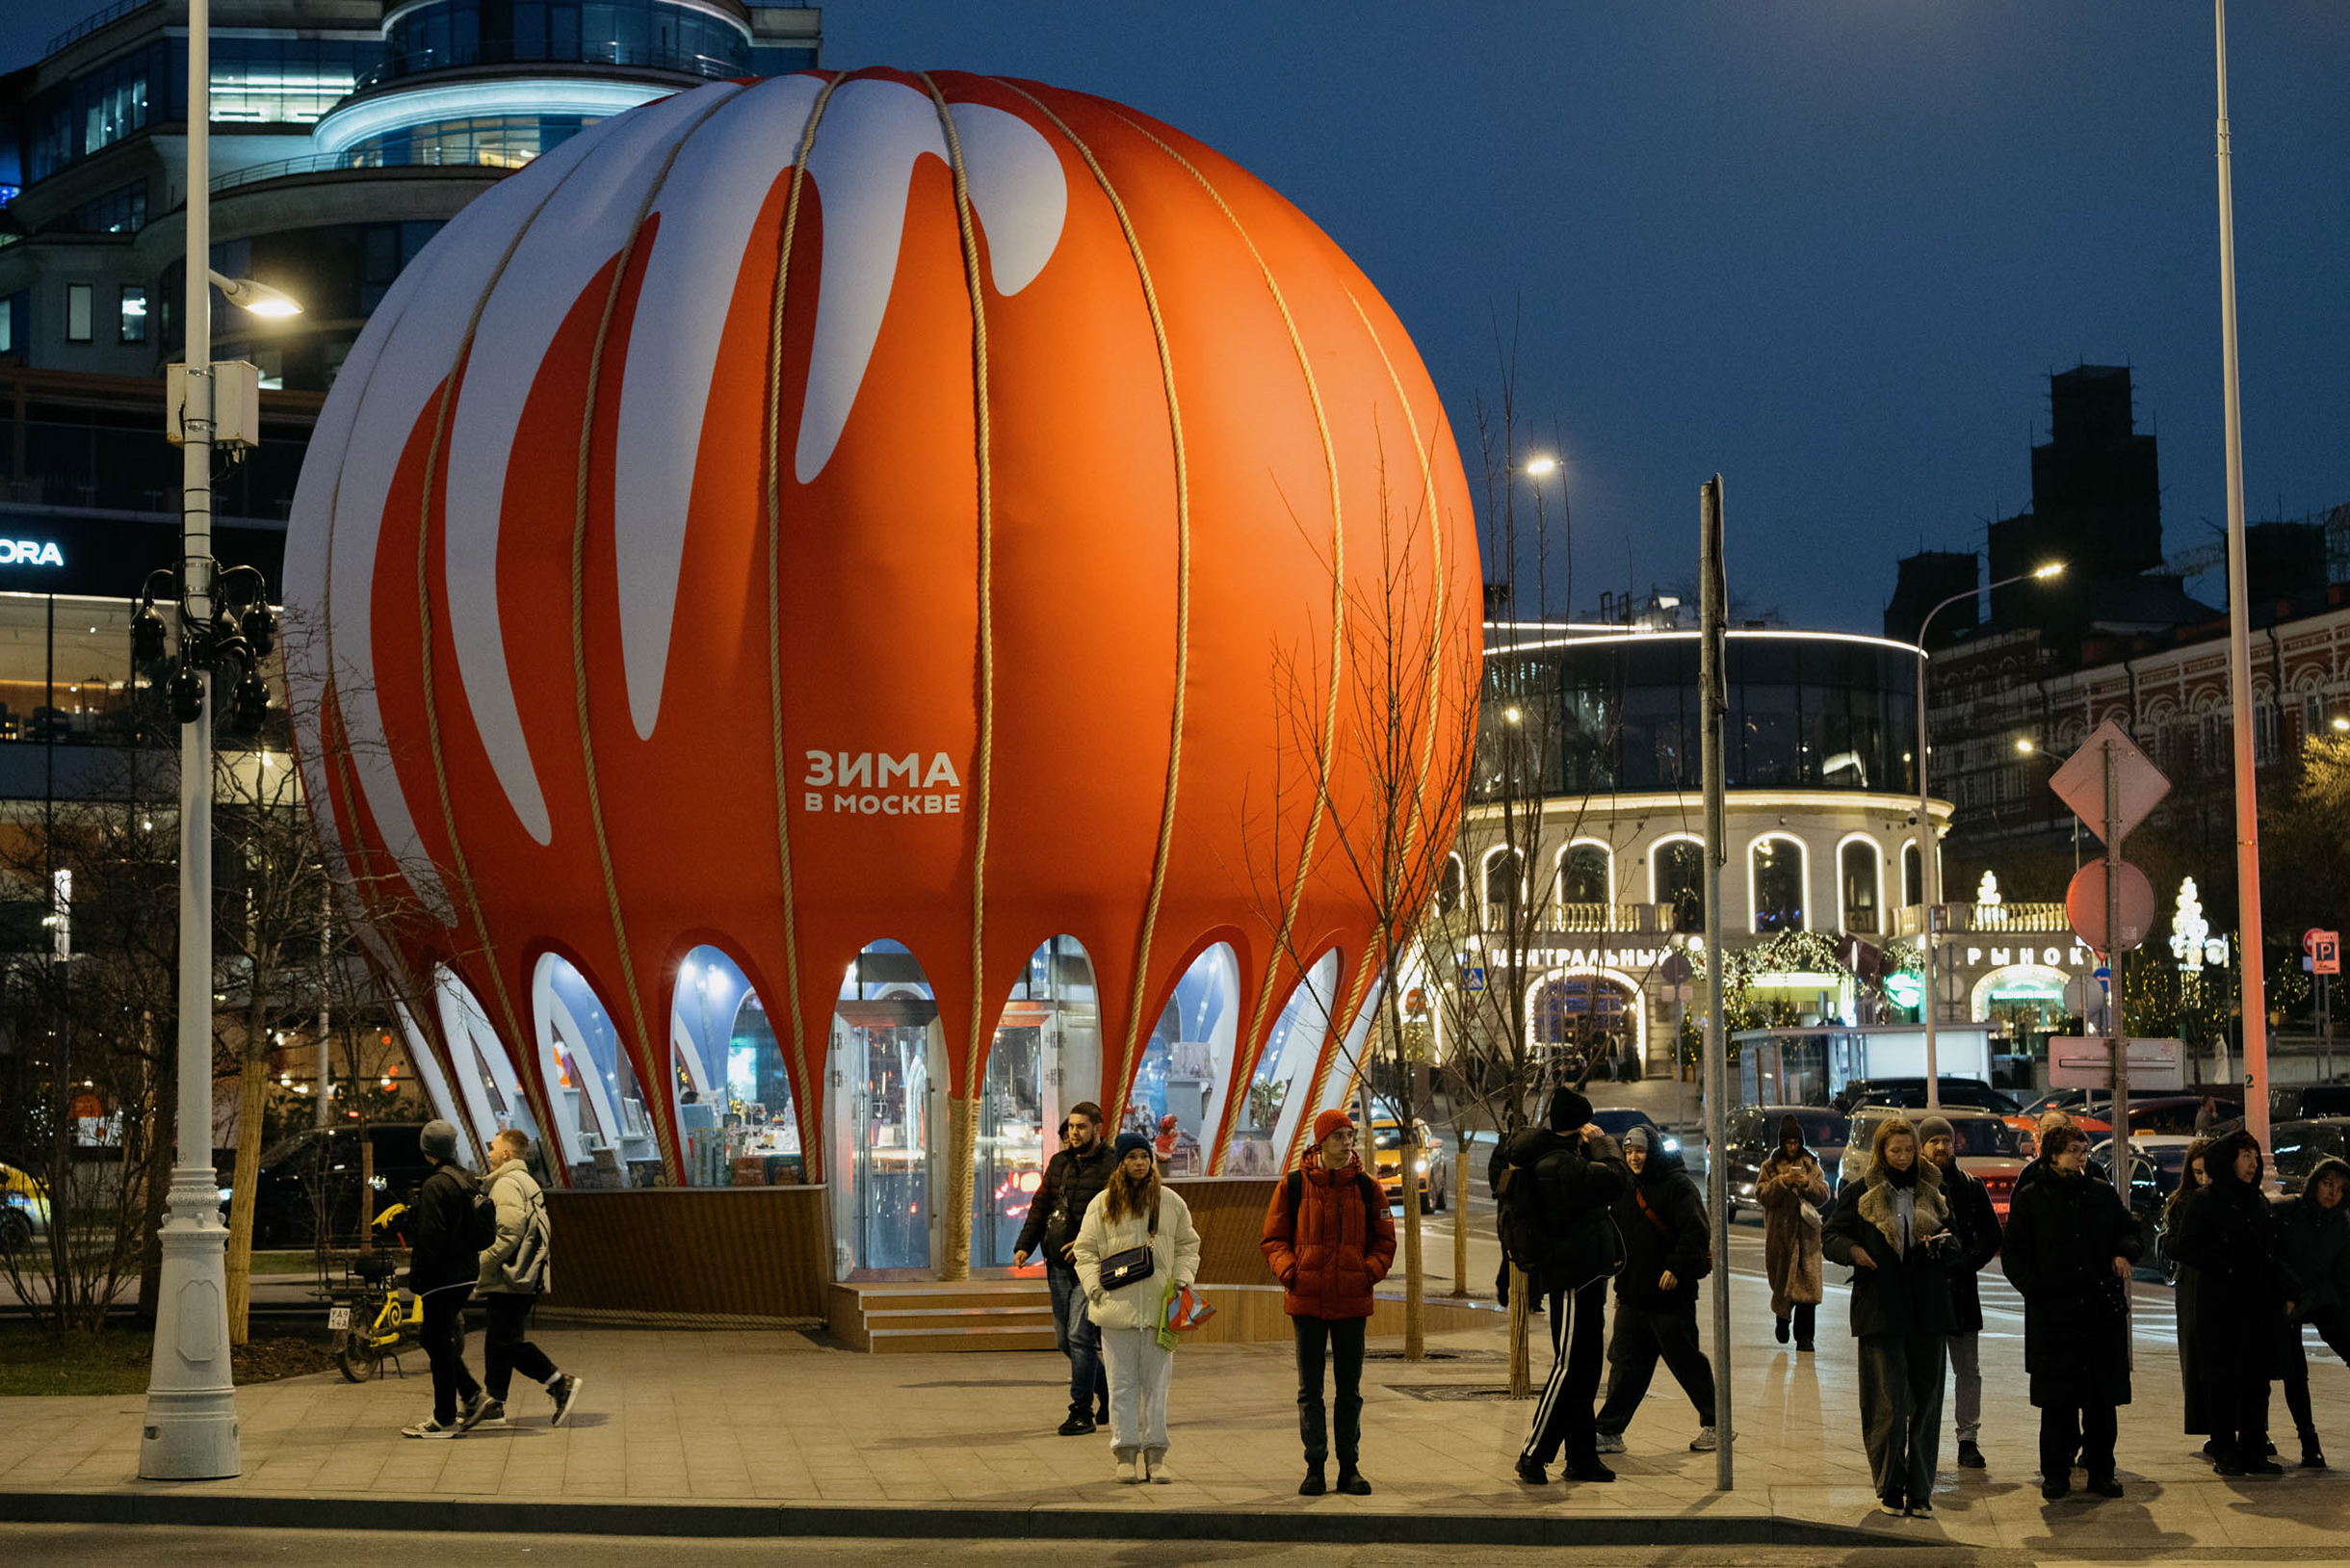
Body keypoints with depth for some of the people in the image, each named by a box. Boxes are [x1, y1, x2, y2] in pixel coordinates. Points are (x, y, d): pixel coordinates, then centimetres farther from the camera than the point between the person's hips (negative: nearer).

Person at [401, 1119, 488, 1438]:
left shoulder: (435, 1186, -16)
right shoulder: (468, 1181, 11)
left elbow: (430, 1237, -20)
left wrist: (416, 1277, -13)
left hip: (443, 1276, -9)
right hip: (466, 1274, 9)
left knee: (437, 1343, -1)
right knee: (433, 1338, 19)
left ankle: (445, 1420, 2)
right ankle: (470, 1395, 14)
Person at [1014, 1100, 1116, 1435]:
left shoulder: (1112, 1166, -6)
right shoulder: (1059, 1163, 14)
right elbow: (1040, 1206, 16)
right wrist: (1024, 1245, 3)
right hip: (1058, 1265, 7)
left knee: (1080, 1335, -13)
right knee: (1065, 1341, 11)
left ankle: (1082, 1412, -5)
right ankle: (1109, 1392, 28)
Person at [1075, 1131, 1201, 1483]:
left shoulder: (1171, 1202, 7)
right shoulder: (1103, 1204, 3)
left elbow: (1187, 1245, 15)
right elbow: (1086, 1250, 6)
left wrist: (1182, 1280, 1)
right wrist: (1095, 1286, -7)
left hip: (1160, 1307, 1)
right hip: (1117, 1306, -1)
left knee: (1156, 1382, 4)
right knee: (1122, 1383, 2)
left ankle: (1155, 1455, 8)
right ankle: (1126, 1454, 8)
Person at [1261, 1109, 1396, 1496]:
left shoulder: (1366, 1187, 4)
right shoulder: (1293, 1185, 0)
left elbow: (1384, 1241, 9)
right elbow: (1274, 1238, 5)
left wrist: (1370, 1271, -9)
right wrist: (1288, 1270, -13)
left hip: (1352, 1301, 1)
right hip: (1306, 1299, -1)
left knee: (1349, 1389, 7)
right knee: (1310, 1388, 3)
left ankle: (1349, 1467, 14)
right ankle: (1315, 1467, 8)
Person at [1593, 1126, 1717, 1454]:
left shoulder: (1677, 1184, -8)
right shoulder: (1625, 1190, 14)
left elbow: (1696, 1231, -17)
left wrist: (1677, 1267, -24)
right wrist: (1621, 1288, 20)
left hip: (1672, 1295, -6)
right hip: (1633, 1297, 6)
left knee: (1687, 1363, 2)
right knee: (1625, 1365, 5)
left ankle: (1714, 1426, 16)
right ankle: (1609, 1432, 7)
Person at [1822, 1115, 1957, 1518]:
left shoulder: (1930, 1192, 13)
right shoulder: (1859, 1193, 4)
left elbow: (1953, 1240, 17)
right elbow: (1830, 1237, 5)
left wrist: (1941, 1242, -6)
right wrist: (1853, 1250, -15)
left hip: (1926, 1308, 3)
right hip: (1880, 1310, -3)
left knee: (1926, 1400, 3)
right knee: (1888, 1403, -5)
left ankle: (1919, 1492, 9)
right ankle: (1890, 1489, 7)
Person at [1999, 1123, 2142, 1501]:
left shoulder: (2104, 1196, 12)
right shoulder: (2031, 1200, 5)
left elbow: (2130, 1232, 21)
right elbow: (2013, 1256, 5)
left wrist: (2124, 1253, -1)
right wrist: (2036, 1290, -9)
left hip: (2103, 1313, 2)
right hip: (2053, 1315, -2)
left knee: (2103, 1398, 4)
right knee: (2058, 1400, -1)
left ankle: (2101, 1470, 13)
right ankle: (2055, 1473, 8)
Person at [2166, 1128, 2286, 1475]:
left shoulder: (2259, 1203, 15)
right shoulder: (2203, 1202, -4)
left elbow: (2271, 1252, 19)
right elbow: (2186, 1248, -11)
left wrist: (2278, 1299, 7)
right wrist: (2225, 1270, -17)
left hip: (2258, 1307, 6)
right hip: (2221, 1307, -6)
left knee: (2257, 1380, 7)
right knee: (2223, 1381, -2)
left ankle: (2254, 1452, 13)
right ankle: (2225, 1453, 4)